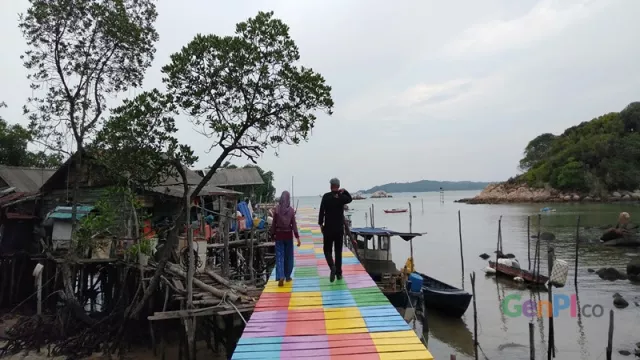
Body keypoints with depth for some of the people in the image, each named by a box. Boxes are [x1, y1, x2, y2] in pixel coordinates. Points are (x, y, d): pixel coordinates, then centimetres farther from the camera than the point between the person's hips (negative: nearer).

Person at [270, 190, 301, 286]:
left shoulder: (276, 209, -7)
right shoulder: (291, 210, -6)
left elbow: (274, 223, -2)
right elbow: (294, 224, -7)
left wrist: (272, 235, 9)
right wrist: (297, 237, -5)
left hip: (279, 235, -1)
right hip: (288, 235, 1)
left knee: (279, 256, 0)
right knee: (288, 256, 13)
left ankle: (280, 277, -15)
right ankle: (287, 276, 23)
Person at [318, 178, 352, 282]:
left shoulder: (326, 196, -9)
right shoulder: (342, 197, -1)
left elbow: (321, 211, -9)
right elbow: (350, 199, 24)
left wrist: (320, 224, 0)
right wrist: (344, 191, 13)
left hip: (328, 228, -2)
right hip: (340, 228, 2)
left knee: (327, 250, 8)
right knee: (338, 251, 12)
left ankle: (332, 266, -17)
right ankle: (339, 273, 15)